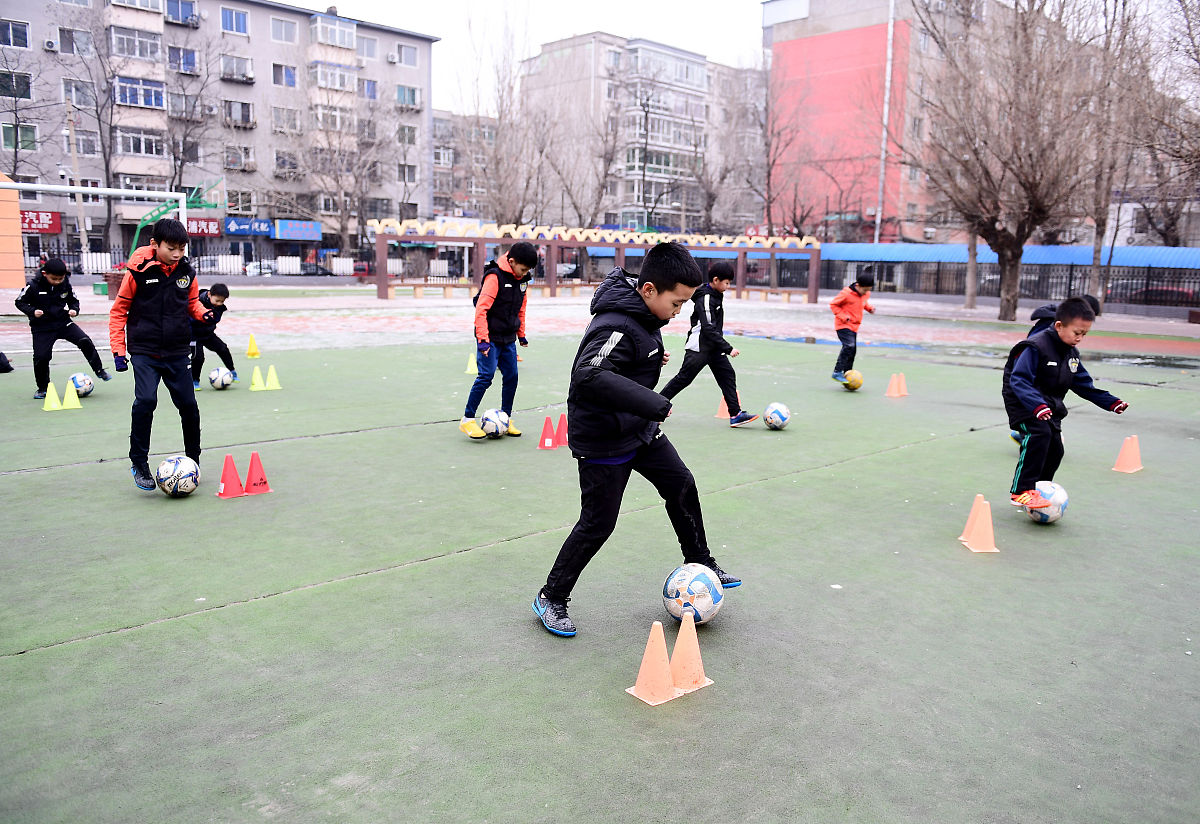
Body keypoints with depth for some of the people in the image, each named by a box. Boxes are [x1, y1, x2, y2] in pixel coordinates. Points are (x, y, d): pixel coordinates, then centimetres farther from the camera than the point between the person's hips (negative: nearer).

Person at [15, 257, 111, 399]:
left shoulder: (66, 285, -4)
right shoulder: (33, 286, -13)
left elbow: (74, 300, 12)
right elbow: (20, 302, -3)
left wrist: (74, 309, -10)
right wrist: (32, 311, -21)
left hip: (63, 322, 2)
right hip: (42, 328, -2)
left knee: (85, 341, -17)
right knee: (41, 356, -5)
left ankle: (99, 370, -1)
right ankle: (42, 388, 15)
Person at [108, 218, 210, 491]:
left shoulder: (187, 272, 1)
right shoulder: (138, 271, -9)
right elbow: (119, 310, -1)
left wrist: (204, 313, -6)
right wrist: (118, 350, -5)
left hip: (176, 353, 4)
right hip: (144, 351, -3)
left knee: (188, 406, 5)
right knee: (146, 400, -20)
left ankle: (193, 460, 25)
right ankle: (139, 463, -4)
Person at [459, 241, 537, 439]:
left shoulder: (522, 279, 5)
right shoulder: (495, 276, -17)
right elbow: (481, 308, -21)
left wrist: (521, 333, 23)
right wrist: (483, 339, -24)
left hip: (508, 338, 7)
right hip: (490, 337, -7)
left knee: (512, 377, 6)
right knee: (486, 376, -12)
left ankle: (505, 418, 19)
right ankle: (467, 419, -2)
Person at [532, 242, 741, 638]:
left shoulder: (641, 313, 0)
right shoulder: (616, 328, -30)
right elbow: (588, 376, -45)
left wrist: (652, 358, 2)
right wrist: (653, 404, -45)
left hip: (640, 431, 10)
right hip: (603, 443, -10)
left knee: (682, 486, 17)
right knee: (597, 525, -2)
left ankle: (700, 564, 37)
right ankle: (551, 598, 17)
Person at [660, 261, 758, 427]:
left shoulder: (717, 295, 9)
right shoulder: (705, 299, -21)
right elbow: (708, 329, -26)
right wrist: (728, 349, -27)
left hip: (713, 347, 9)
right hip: (699, 348, -9)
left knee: (728, 375, 1)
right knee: (683, 378, -2)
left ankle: (735, 414, 0)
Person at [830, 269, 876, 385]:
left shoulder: (866, 294, 4)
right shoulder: (846, 293, -18)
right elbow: (833, 304, -9)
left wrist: (869, 308, 4)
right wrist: (843, 316, -19)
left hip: (854, 326, 8)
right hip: (843, 325, -8)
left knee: (853, 350, 9)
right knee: (849, 346, -24)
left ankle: (847, 375, 21)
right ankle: (837, 372, -20)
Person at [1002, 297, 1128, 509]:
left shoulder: (1072, 354, 8)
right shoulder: (1035, 347, -20)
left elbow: (1083, 384, 18)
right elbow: (1019, 380, -28)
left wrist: (1111, 402, 12)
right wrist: (1037, 406, -41)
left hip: (1049, 407, 9)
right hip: (1024, 404, -9)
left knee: (1055, 448, 7)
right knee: (1040, 434, -30)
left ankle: (1038, 492, 24)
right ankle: (1022, 491, -29)